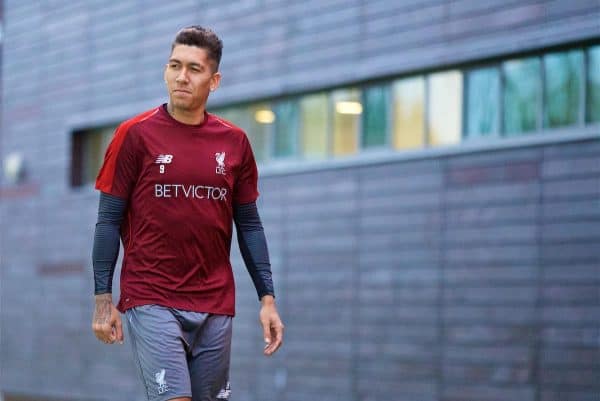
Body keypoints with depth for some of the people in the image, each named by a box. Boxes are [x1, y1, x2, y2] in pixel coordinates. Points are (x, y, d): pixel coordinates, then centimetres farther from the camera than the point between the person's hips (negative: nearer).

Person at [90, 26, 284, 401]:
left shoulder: (234, 142, 7)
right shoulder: (135, 135, -2)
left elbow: (249, 226, 12)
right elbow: (109, 221, 0)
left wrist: (267, 298, 5)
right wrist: (103, 299, -6)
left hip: (215, 308, 4)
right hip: (151, 302, -4)